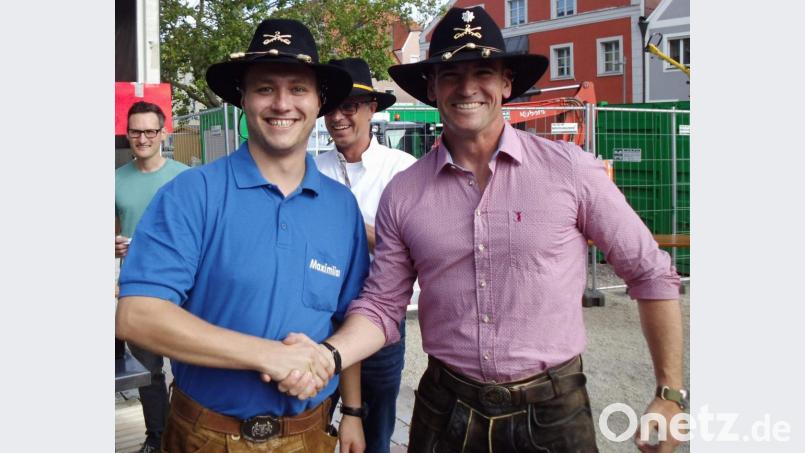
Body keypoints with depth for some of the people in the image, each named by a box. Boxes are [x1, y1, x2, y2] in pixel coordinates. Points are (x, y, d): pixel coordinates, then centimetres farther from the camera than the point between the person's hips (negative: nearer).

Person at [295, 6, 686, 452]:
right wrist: (327, 355, -18)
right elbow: (382, 306, 1)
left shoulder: (570, 170, -9)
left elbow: (651, 274, -2)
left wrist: (670, 394, -1)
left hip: (553, 409, -1)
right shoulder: (402, 194, -3)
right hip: (445, 410, 2)